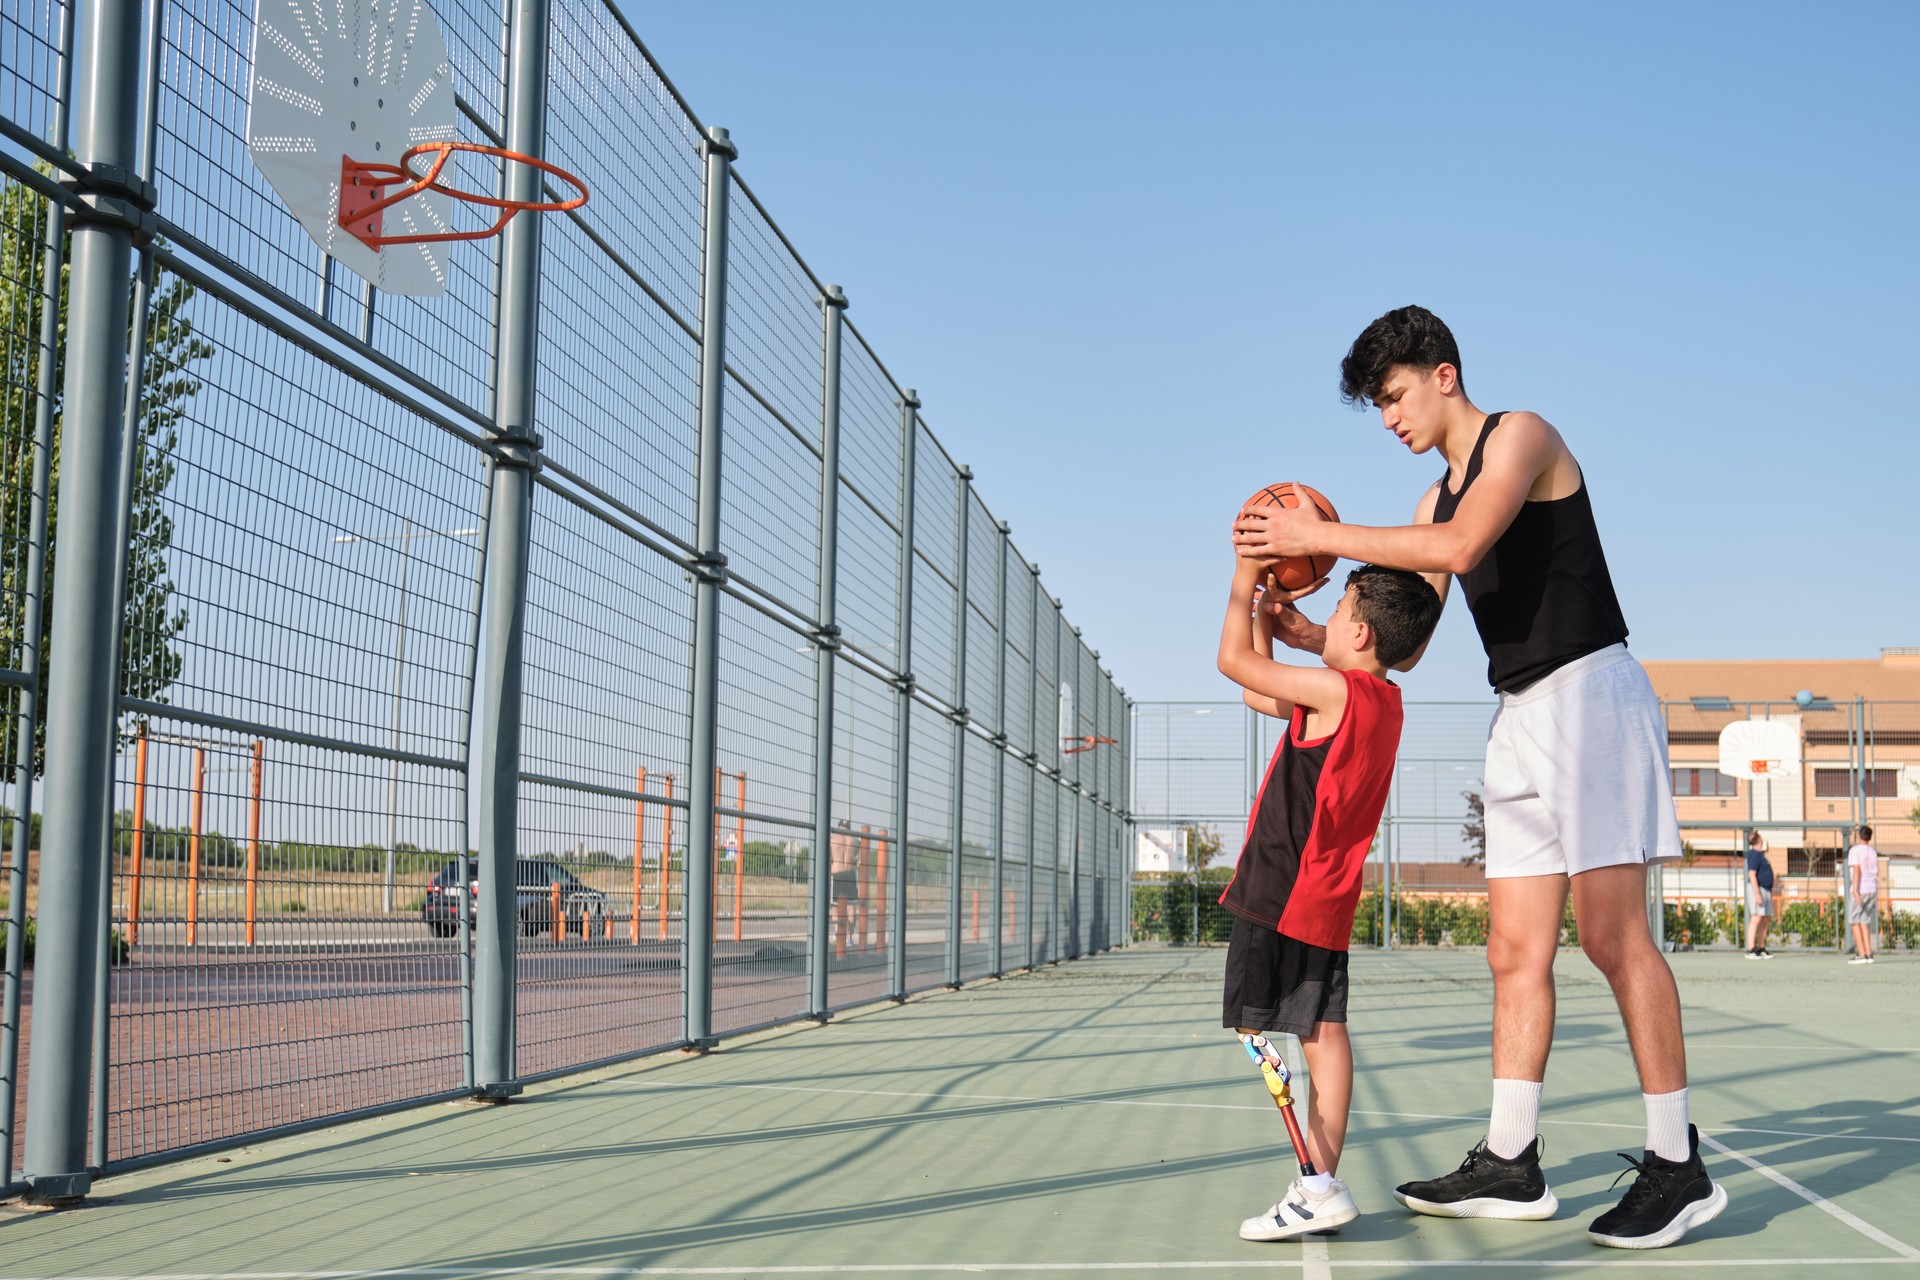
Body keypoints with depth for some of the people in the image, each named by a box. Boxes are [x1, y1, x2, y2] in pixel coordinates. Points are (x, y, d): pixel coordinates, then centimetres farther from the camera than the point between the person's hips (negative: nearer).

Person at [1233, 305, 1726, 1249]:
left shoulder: (1521, 436, -5)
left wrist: (1318, 535, -19)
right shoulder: (1437, 498, 19)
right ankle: (1510, 1163, 5)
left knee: (1612, 933, -12)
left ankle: (1678, 1167, -6)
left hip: (1589, 691, -8)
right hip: (1520, 715, 9)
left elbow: (1461, 546, -23)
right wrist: (1313, 636, 2)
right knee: (1516, 950, 3)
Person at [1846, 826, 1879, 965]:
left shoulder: (1854, 851, -7)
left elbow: (1857, 870, -18)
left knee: (1854, 922, -2)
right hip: (1871, 890, 6)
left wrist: (1855, 890, -23)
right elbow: (1877, 874, 15)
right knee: (1865, 922, 9)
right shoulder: (1873, 852, 13)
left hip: (1859, 891, -6)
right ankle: (1868, 954, 2)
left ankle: (1861, 954, -9)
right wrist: (1876, 895, 20)